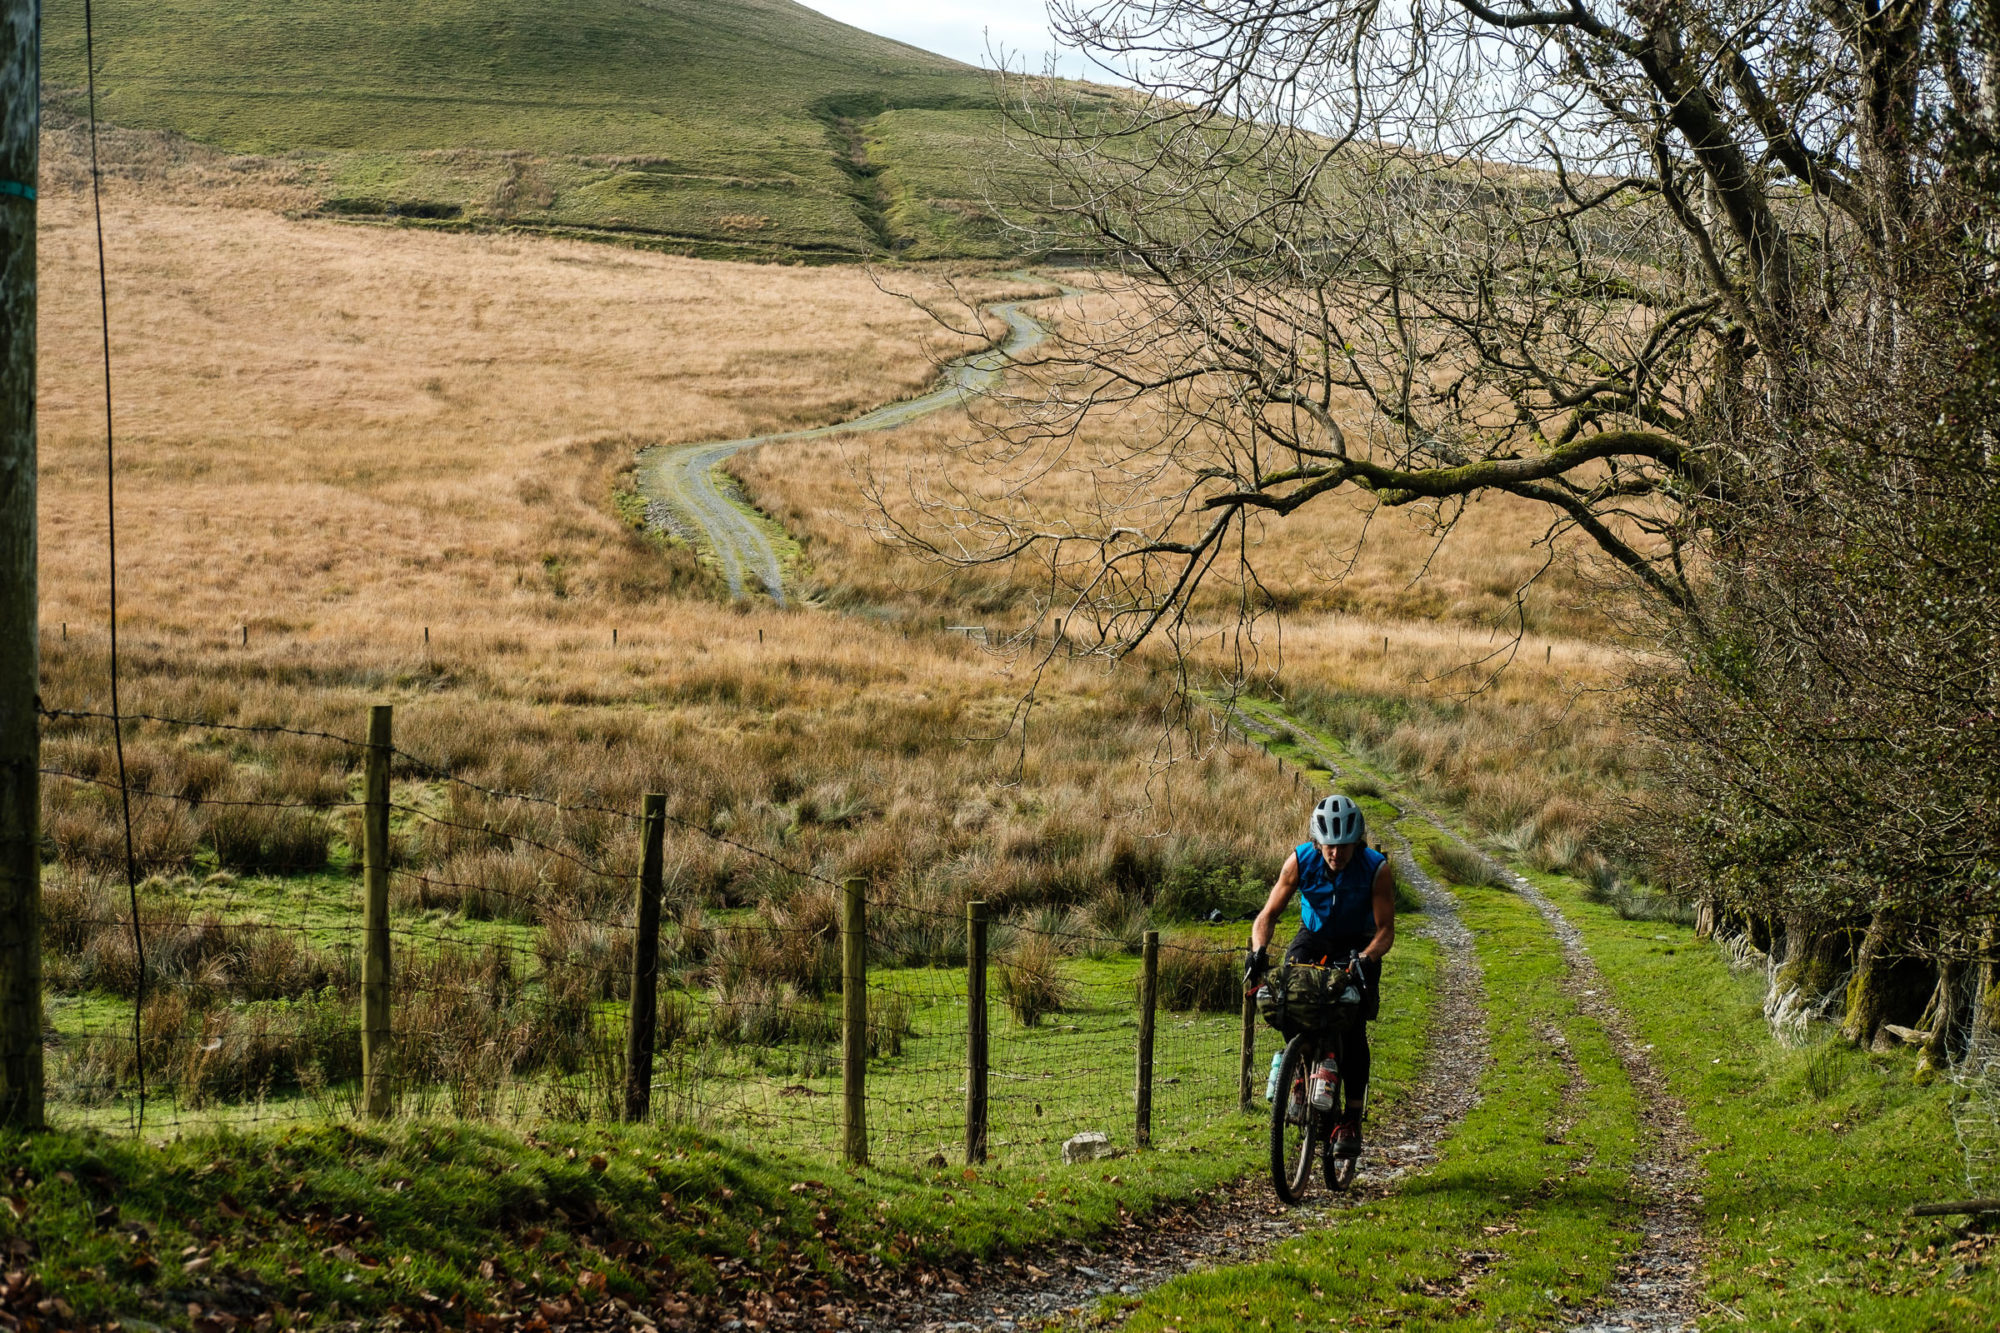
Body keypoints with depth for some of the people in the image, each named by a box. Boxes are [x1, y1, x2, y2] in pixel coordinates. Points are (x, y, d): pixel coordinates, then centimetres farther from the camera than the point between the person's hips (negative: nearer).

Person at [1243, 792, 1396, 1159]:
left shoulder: (1376, 869, -24)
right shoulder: (1301, 861, -21)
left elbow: (1386, 930, -23)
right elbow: (1268, 915, -18)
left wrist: (1366, 959, -43)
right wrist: (1259, 951, -37)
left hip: (1358, 946, -2)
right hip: (1315, 937, 2)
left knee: (1353, 1029, -18)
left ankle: (1352, 1120, -9)